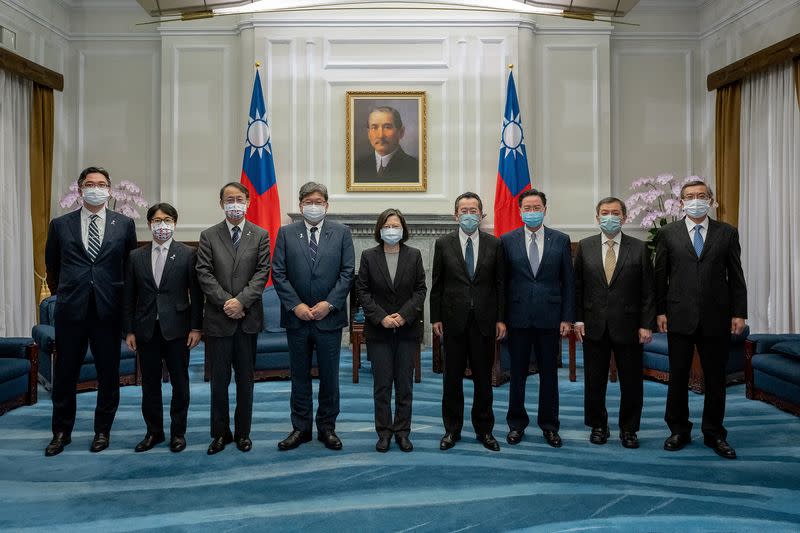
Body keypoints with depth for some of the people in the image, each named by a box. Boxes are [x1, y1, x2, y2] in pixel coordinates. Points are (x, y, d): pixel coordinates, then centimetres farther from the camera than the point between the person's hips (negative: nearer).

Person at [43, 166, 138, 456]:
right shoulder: (60, 224, 4)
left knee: (108, 375, 8)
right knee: (65, 375, 10)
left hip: (108, 310, 0)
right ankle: (62, 432, 26)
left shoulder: (124, 224, 3)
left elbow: (130, 264, 9)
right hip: (70, 310, 1)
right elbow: (52, 265, 15)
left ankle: (103, 430, 24)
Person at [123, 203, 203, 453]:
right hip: (146, 329, 3)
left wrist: (196, 327, -7)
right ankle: (153, 432, 25)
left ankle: (178, 432, 20)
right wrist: (129, 330, 3)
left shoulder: (188, 254, -1)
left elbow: (196, 293, -3)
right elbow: (129, 297, 7)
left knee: (180, 383, 6)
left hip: (176, 329, -2)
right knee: (150, 384, 11)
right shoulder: (136, 256, 7)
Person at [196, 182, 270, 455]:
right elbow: (204, 274, -2)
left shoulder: (260, 235, 5)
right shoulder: (208, 236, 6)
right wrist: (225, 302, -13)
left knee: (245, 379, 9)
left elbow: (262, 272, -4)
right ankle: (220, 433, 21)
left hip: (248, 318, 0)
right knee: (219, 380, 7)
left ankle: (243, 432, 22)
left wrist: (241, 301, -16)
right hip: (217, 319, 0)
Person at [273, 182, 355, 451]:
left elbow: (347, 272, -2)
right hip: (296, 317, 1)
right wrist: (295, 305, -10)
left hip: (329, 317, -1)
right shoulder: (286, 233, 4)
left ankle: (327, 427, 22)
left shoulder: (341, 232, 3)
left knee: (329, 376, 8)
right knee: (299, 376, 11)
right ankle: (301, 428, 23)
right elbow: (278, 273, 0)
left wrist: (329, 303, -11)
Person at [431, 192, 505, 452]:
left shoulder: (494, 244, 3)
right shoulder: (443, 244, 2)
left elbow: (500, 283, 3)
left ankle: (484, 430, 23)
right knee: (452, 378, 9)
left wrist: (500, 319, -1)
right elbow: (437, 284, 3)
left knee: (483, 378, 9)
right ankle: (452, 429, 23)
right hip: (454, 320, 0)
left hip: (484, 320, 1)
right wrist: (435, 318, -1)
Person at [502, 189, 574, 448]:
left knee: (549, 374, 9)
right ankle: (516, 424, 24)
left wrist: (567, 317, -1)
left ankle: (549, 425, 24)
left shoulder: (561, 240, 4)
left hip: (549, 318, 1)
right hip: (518, 318, 0)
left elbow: (568, 281, 4)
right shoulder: (507, 240, 2)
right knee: (517, 374, 9)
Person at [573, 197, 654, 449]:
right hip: (594, 326, 1)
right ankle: (598, 425, 27)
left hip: (628, 326, -1)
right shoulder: (584, 247, 4)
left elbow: (648, 290, -1)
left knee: (631, 381, 8)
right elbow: (577, 286, 5)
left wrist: (646, 325, -5)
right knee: (594, 381, 10)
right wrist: (578, 319, -1)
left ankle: (628, 428, 25)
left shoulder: (639, 248, 0)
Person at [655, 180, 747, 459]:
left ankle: (714, 434, 24)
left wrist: (739, 313, 0)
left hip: (716, 318, 1)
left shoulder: (727, 232, 5)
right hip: (680, 318, 0)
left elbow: (736, 276, 5)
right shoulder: (668, 233, 4)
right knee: (678, 377, 7)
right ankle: (679, 430, 22)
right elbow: (660, 275, 4)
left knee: (715, 379, 9)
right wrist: (660, 311, -1)